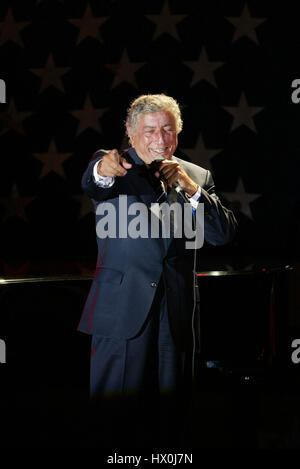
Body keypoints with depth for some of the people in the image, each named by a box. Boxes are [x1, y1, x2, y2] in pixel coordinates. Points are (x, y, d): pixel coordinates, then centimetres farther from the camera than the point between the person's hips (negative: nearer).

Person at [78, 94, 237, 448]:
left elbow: (223, 235, 0)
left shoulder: (196, 177, 10)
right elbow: (91, 183, -24)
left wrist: (189, 188, -14)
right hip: (122, 312, -3)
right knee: (115, 415, -1)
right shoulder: (117, 170, 0)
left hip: (176, 316, 3)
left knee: (170, 416, 9)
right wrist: (103, 170, -49)